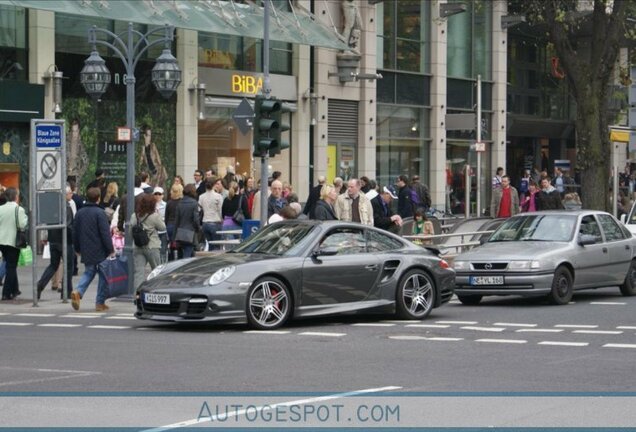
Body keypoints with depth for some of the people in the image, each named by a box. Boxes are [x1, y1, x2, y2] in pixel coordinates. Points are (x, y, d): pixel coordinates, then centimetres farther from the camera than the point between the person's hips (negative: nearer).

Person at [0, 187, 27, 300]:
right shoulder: (19, 209, -13)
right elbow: (22, 225, -17)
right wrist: (26, 217, 1)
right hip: (13, 241, -5)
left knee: (10, 266, 20)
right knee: (11, 267, 1)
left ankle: (14, 290, 29)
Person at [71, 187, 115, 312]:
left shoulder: (79, 213, 7)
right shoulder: (99, 213, -13)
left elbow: (75, 232, 13)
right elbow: (105, 233, -16)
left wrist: (77, 249, 23)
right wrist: (111, 250, -11)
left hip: (86, 252, 5)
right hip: (100, 251, -5)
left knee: (88, 272, 16)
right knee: (103, 275, 6)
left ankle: (78, 292, -10)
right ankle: (100, 303, 6)